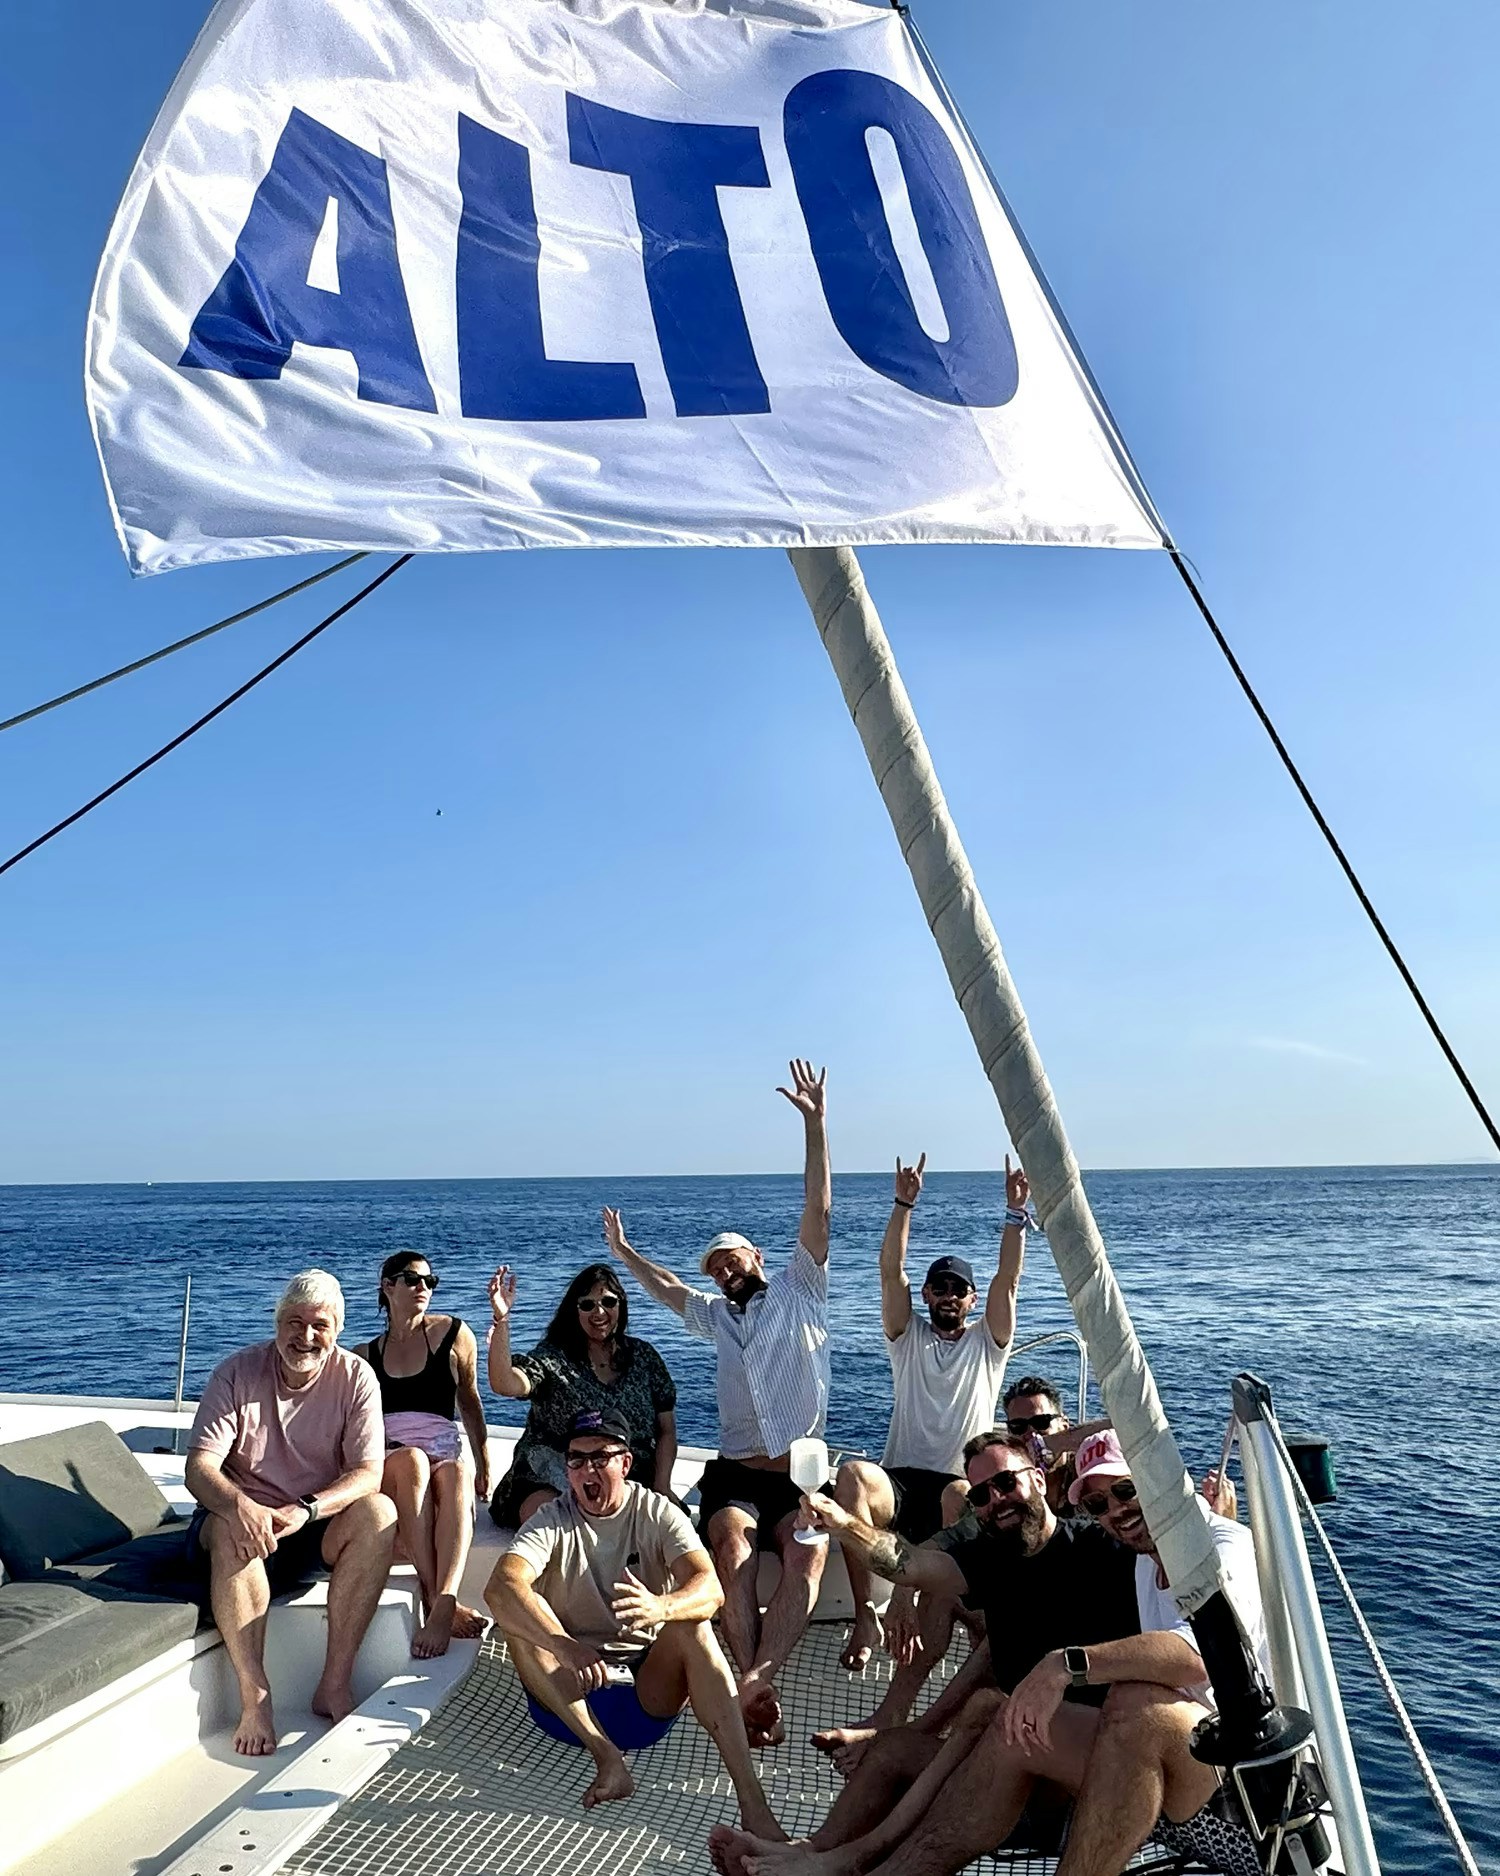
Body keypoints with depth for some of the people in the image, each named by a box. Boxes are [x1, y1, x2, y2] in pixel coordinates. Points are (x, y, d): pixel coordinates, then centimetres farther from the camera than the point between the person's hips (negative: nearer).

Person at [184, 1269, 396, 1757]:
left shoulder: (355, 1377, -8)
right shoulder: (238, 1373, -9)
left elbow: (369, 1473, -14)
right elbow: (199, 1467, -16)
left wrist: (306, 1510, -33)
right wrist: (238, 1505, -38)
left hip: (318, 1530, 1)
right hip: (244, 1513, -1)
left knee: (379, 1512, -27)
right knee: (232, 1530, -34)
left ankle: (335, 1685, -23)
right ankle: (254, 1698, -29)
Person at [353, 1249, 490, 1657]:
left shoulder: (452, 1334, 10)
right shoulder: (365, 1355, 14)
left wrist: (484, 1466, 8)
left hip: (445, 1460, 0)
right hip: (386, 1468, 0)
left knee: (457, 1474, -37)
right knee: (412, 1460, -36)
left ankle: (441, 1608, -52)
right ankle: (440, 1603, -41)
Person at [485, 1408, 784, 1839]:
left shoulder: (658, 1513, -3)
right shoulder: (552, 1521, -5)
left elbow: (710, 1589, -21)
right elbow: (500, 1587, -26)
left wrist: (661, 1607, -45)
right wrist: (565, 1647, -44)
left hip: (647, 1693, 0)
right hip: (569, 1695, 0)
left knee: (690, 1623, -29)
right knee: (519, 1611, -25)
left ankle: (751, 1798, -37)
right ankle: (607, 1756, -32)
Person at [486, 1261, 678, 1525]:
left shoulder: (643, 1356, 10)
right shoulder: (553, 1357, -1)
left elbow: (667, 1431, 11)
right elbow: (505, 1384, -22)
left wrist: (661, 1489, -3)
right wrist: (501, 1319, -33)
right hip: (551, 1484, -2)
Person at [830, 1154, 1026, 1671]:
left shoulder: (987, 1342, 16)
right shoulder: (907, 1337, 17)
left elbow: (1008, 1280, 2)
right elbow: (891, 1272, 3)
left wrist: (1016, 1212, -9)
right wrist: (904, 1204, -9)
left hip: (958, 1486, -1)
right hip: (898, 1484, 1)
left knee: (961, 1494, -39)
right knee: (853, 1473, -34)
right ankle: (864, 1615, -32)